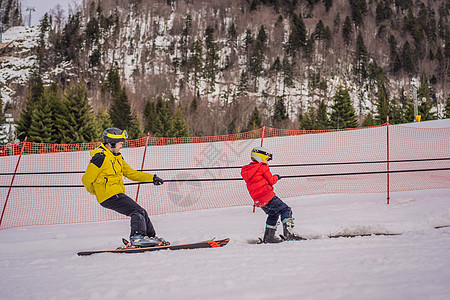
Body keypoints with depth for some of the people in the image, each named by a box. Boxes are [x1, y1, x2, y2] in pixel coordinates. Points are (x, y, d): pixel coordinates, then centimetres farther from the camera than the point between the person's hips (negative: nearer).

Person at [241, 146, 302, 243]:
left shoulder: (246, 171, 20)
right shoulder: (263, 167, -3)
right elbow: (271, 180, -4)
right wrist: (276, 177, 16)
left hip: (258, 201, 8)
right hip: (267, 196, -8)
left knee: (273, 214, 26)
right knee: (285, 210, -2)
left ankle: (268, 236, 21)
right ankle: (288, 232, -22)